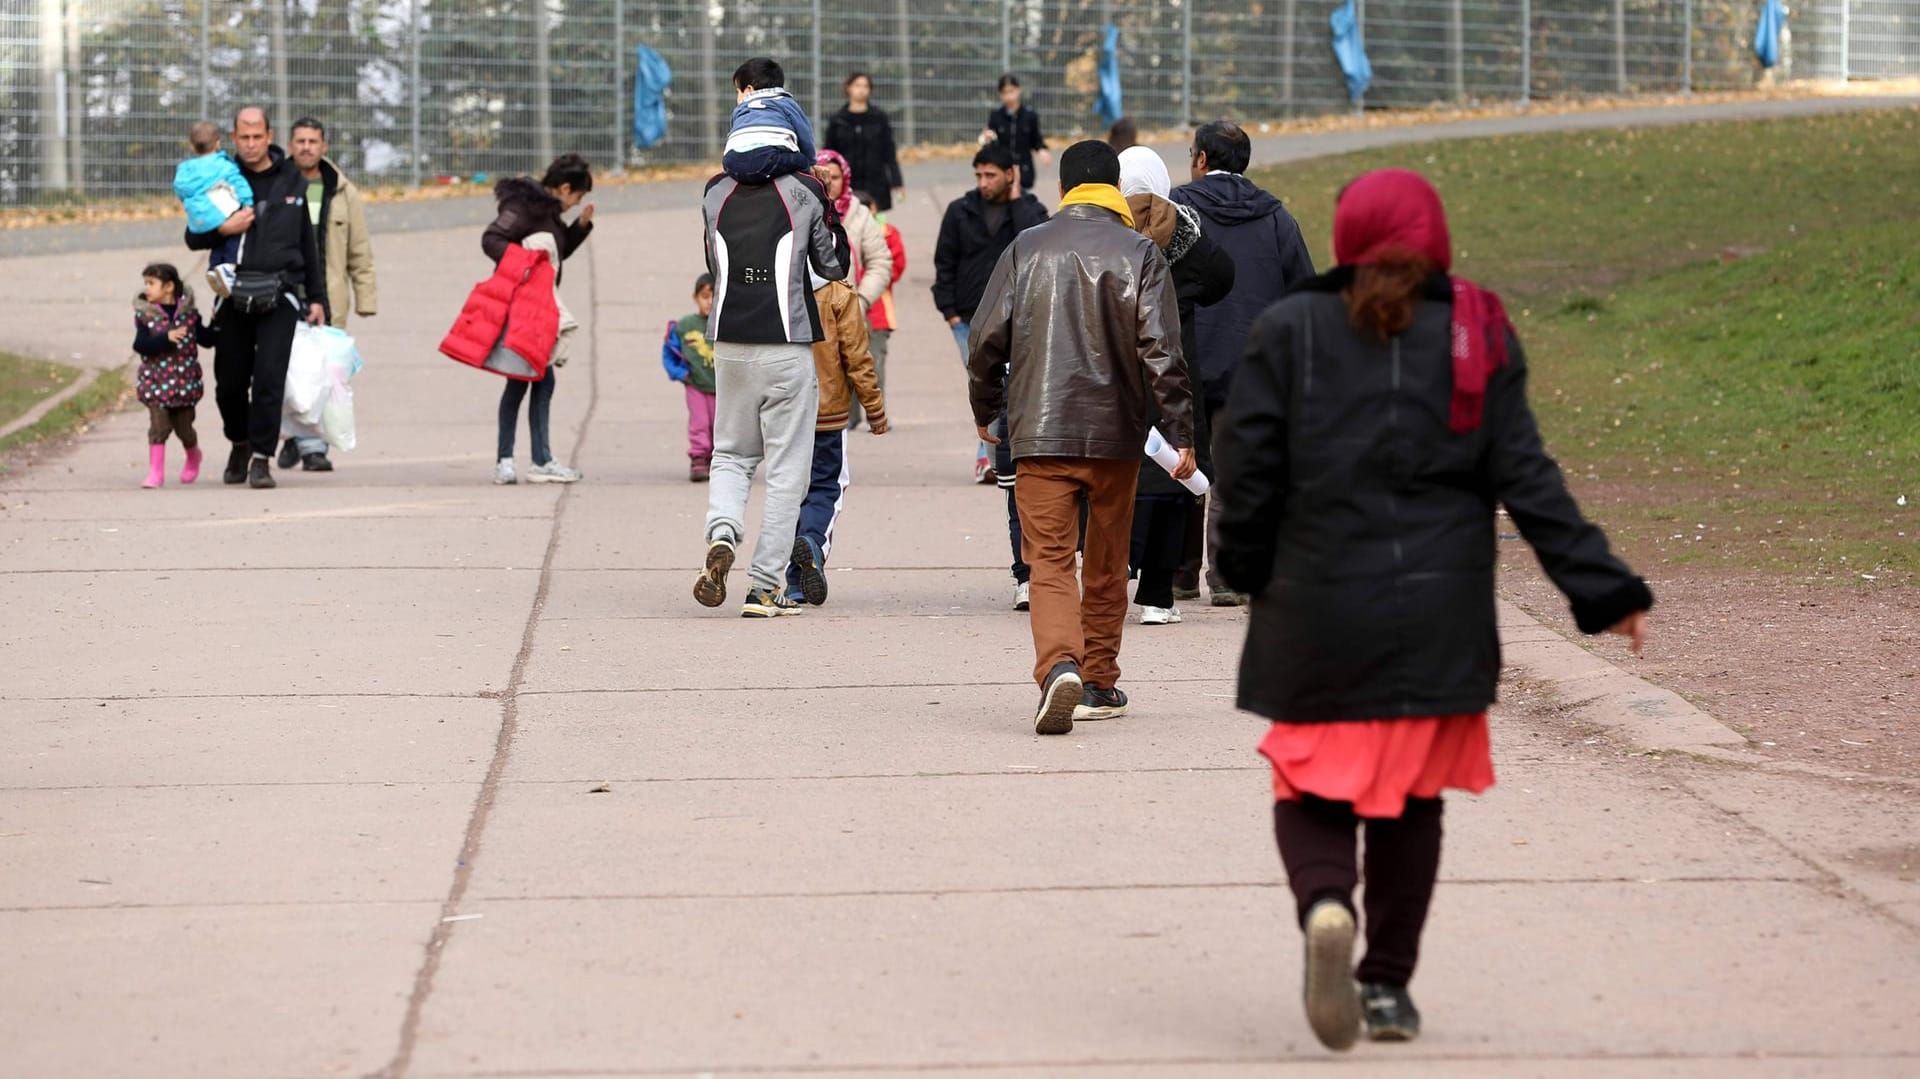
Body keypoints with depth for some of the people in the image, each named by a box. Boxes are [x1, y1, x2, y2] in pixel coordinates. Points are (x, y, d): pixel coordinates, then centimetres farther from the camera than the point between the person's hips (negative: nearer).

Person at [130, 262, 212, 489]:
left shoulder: (188, 311, 0)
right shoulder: (145, 314, -4)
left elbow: (206, 339, 6)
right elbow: (140, 345, -16)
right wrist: (166, 338, -27)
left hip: (185, 380, 1)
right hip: (156, 381, -1)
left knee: (183, 427, 12)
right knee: (158, 426, -10)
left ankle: (193, 458, 40)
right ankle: (156, 472, -4)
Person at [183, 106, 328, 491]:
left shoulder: (292, 181, 9)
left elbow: (308, 244, 16)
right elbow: (193, 238, 7)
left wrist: (316, 298, 13)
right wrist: (222, 229, -13)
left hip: (279, 298, -1)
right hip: (234, 298, 1)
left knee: (269, 379, -12)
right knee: (229, 382, 4)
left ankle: (261, 459, -7)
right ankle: (240, 443, 30)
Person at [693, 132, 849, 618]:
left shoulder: (717, 194, 4)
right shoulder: (803, 193, -6)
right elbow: (834, 266, 7)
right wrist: (828, 211, 17)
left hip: (730, 345, 3)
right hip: (787, 350, -3)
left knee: (731, 455, 19)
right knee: (786, 469, 4)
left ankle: (721, 533, -10)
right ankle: (764, 587, 0)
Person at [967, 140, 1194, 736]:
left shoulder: (1027, 248, 2)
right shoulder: (1140, 254, -2)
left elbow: (987, 339, 2)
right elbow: (1161, 351, -9)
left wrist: (985, 411, 18)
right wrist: (1181, 434, -5)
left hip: (1041, 434, 0)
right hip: (1116, 434, 0)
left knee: (1050, 560, -3)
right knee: (1107, 564, 15)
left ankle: (1059, 666, -27)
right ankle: (1099, 683, 23)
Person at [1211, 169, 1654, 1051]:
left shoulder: (1289, 332, -2)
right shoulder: (1476, 337, 1)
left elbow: (1247, 466, -3)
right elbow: (1525, 480, -2)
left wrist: (1247, 573, 13)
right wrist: (1604, 590, 1)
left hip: (1315, 614, -1)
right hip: (1438, 618, 1)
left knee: (1312, 791, 8)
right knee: (1411, 799, 14)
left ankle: (1324, 906, -23)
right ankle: (1388, 984, 14)